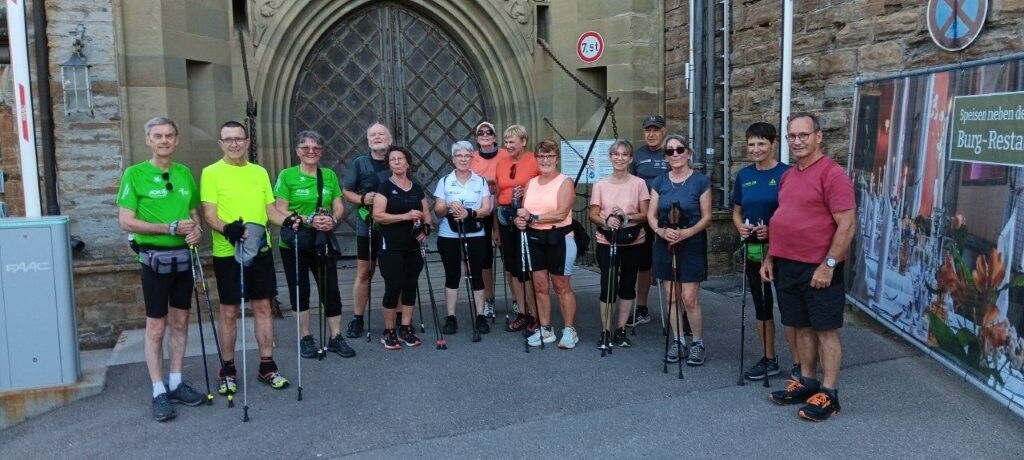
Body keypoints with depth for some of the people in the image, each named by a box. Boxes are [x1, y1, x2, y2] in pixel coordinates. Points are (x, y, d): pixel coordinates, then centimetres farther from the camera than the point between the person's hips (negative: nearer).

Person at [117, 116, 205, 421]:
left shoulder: (185, 173, 8)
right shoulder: (135, 174, -7)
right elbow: (126, 222, -12)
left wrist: (197, 228, -6)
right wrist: (171, 228, -19)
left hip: (184, 256, 5)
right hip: (154, 258, -5)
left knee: (180, 322, 11)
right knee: (156, 327, 1)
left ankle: (176, 384, 22)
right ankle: (159, 392, 8)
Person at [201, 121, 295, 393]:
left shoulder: (260, 172, 10)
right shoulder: (211, 173, -4)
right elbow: (209, 215, -11)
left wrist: (287, 220, -8)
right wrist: (227, 229, -30)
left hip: (260, 250, 4)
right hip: (227, 253, -4)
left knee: (263, 307, 9)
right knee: (229, 311, 4)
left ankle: (267, 366, 19)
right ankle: (228, 369, 18)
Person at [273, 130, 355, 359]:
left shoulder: (329, 175, 6)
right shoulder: (287, 176, -5)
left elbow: (339, 207, 7)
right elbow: (280, 211, -10)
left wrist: (333, 220, -15)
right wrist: (308, 220, -23)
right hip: (294, 244, -2)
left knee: (331, 290, 3)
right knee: (300, 291, 8)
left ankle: (335, 337, 14)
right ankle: (306, 338, 21)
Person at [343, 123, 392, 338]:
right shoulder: (360, 163, 3)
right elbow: (346, 190, 5)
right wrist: (362, 199, -13)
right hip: (367, 225, -1)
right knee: (363, 272, 3)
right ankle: (357, 320, 12)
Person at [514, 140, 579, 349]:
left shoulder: (565, 182, -7)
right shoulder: (531, 183, 12)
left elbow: (561, 214, -18)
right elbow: (524, 212, 9)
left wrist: (532, 217, -19)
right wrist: (520, 220, -14)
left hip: (559, 239, -5)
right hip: (534, 239, 6)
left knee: (561, 286, 2)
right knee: (540, 286, 8)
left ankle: (570, 330, 12)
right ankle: (545, 330, 18)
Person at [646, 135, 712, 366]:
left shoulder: (701, 181, -4)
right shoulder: (659, 182, 7)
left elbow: (707, 217, -6)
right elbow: (651, 214, 5)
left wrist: (687, 232, -22)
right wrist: (661, 230, -16)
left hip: (692, 245, -4)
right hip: (665, 245, 4)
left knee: (690, 299, -5)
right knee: (672, 298, 9)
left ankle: (698, 343, 11)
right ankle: (677, 341, 21)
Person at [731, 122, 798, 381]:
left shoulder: (786, 173, -9)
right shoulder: (744, 175, 7)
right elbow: (737, 211, 15)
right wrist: (740, 226, -6)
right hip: (753, 250, 6)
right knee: (761, 306, 13)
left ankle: (798, 364, 9)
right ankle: (769, 360, 25)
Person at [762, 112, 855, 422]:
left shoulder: (832, 174, -13)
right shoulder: (788, 175, 12)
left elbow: (847, 224, -17)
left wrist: (828, 264, -20)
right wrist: (770, 258, 16)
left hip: (819, 268, -8)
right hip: (787, 266, 8)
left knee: (826, 329, 2)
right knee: (802, 327, 15)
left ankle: (829, 395, 10)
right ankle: (807, 383, 27)